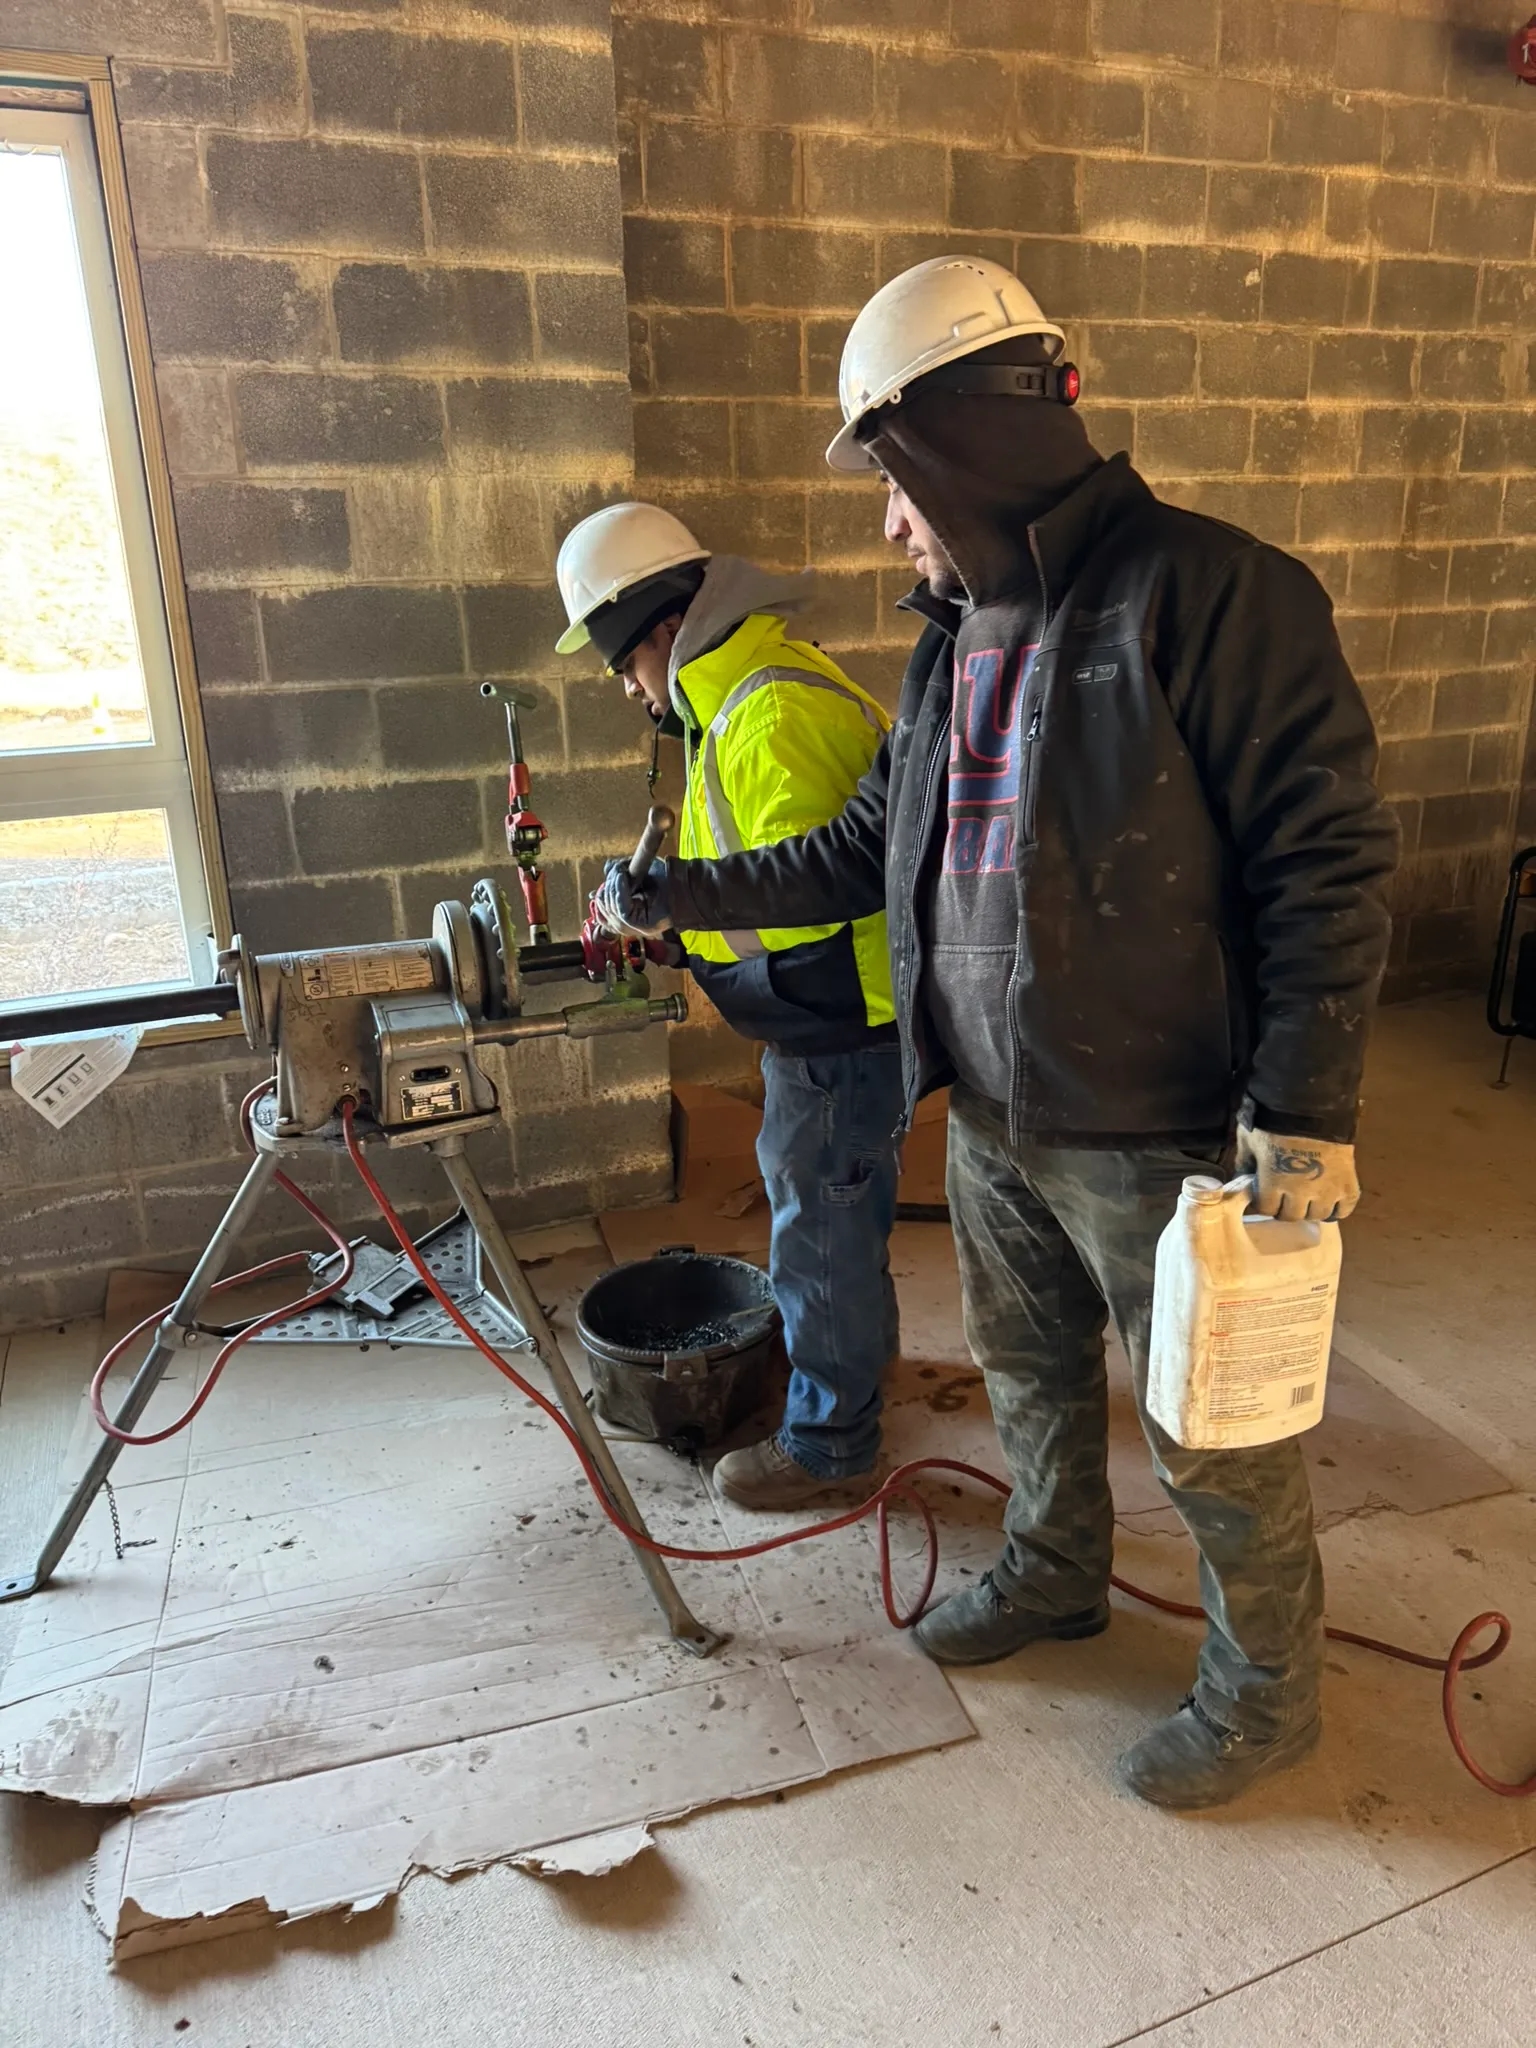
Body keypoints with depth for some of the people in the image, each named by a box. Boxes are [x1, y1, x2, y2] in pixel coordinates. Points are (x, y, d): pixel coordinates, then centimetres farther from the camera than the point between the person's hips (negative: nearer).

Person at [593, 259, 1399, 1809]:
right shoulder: (956, 635, 10)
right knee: (1029, 1370, 24)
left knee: (1214, 1435, 10)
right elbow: (863, 854, 16)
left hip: (1158, 1132, -7)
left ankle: (1265, 1694, 35)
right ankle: (1054, 1572, 50)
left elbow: (1332, 856, -18)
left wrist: (1308, 1104, -22)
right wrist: (675, 895, 15)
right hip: (991, 1116, 8)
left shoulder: (1208, 593, -15)